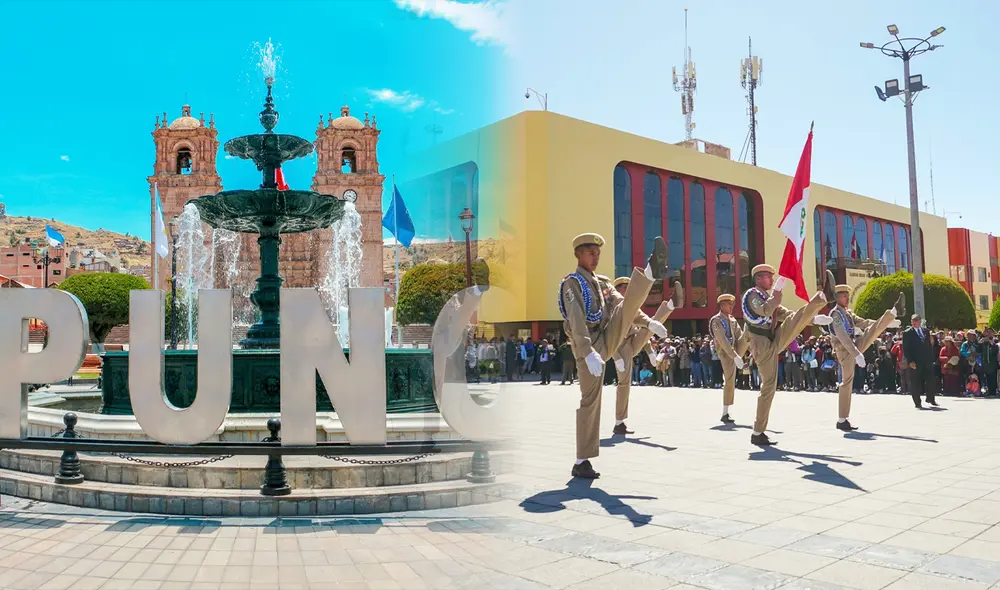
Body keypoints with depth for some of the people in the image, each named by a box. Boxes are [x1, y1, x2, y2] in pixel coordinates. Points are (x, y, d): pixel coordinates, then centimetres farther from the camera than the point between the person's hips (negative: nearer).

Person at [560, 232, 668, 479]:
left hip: (608, 340, 6)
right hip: (589, 348, -6)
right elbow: (576, 320, -23)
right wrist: (589, 353, -35)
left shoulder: (603, 283, 16)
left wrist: (648, 321, 0)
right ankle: (581, 462, 4)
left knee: (630, 300, -10)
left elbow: (623, 305, 16)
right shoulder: (572, 283, -9)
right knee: (590, 400, -4)